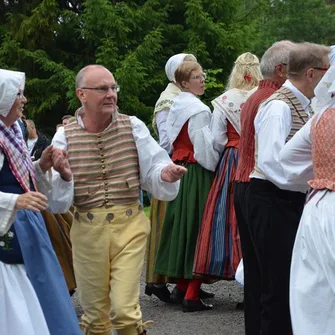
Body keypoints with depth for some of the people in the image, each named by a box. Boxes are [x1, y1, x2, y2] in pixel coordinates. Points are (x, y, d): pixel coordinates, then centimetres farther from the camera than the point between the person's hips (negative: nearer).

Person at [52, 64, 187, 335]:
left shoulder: (133, 127, 0)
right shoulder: (65, 136, 0)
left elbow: (152, 173, 3)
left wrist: (165, 174, -19)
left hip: (129, 225, -1)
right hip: (87, 230, 1)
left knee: (125, 310, -10)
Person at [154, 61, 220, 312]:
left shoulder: (176, 107, 10)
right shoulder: (199, 110, -16)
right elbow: (205, 147, -18)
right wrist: (214, 167, -3)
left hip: (178, 169, 8)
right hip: (197, 174, -8)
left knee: (182, 228, 14)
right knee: (198, 228, -4)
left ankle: (181, 287, 19)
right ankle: (191, 295, -5)